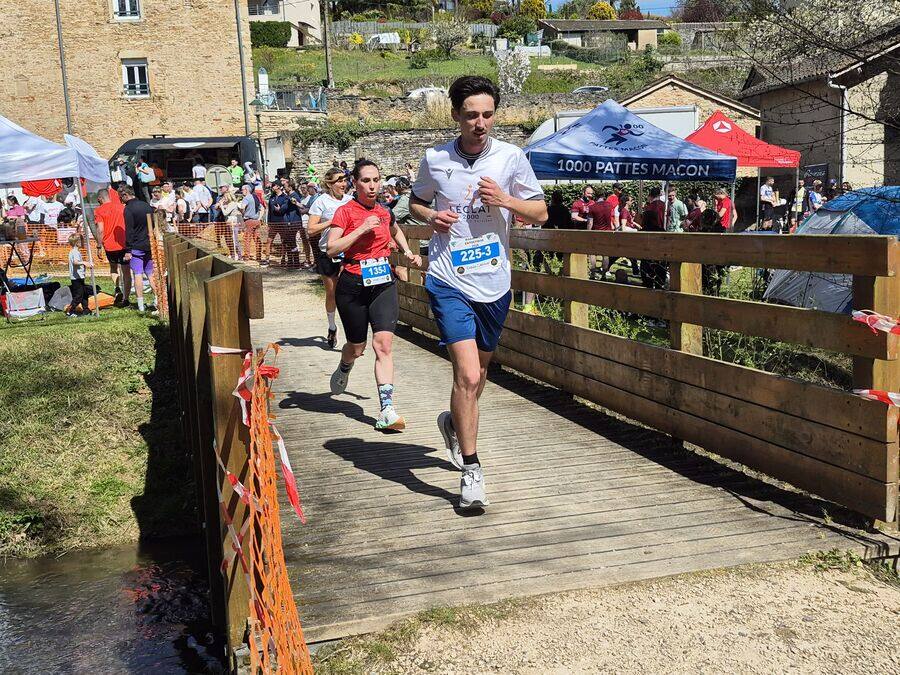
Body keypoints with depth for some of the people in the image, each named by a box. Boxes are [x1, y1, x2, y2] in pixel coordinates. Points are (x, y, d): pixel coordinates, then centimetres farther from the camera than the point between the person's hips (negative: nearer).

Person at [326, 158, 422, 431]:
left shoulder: (385, 212, 9)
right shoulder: (345, 212, -5)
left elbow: (395, 231, 33)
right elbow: (331, 249, -16)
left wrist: (407, 251, 19)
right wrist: (362, 229, -19)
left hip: (384, 283, 3)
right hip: (353, 285, -2)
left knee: (383, 343, -13)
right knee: (357, 347, 11)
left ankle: (386, 411, -17)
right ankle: (343, 370, 49)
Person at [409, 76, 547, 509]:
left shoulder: (511, 158, -1)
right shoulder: (435, 160, -1)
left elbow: (540, 213, 4)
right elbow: (416, 202, 16)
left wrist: (505, 200, -14)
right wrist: (430, 217, -6)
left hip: (494, 282, 3)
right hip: (449, 281, -2)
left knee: (478, 370, 18)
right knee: (467, 374, -15)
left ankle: (455, 422, 50)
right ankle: (471, 471, -3)